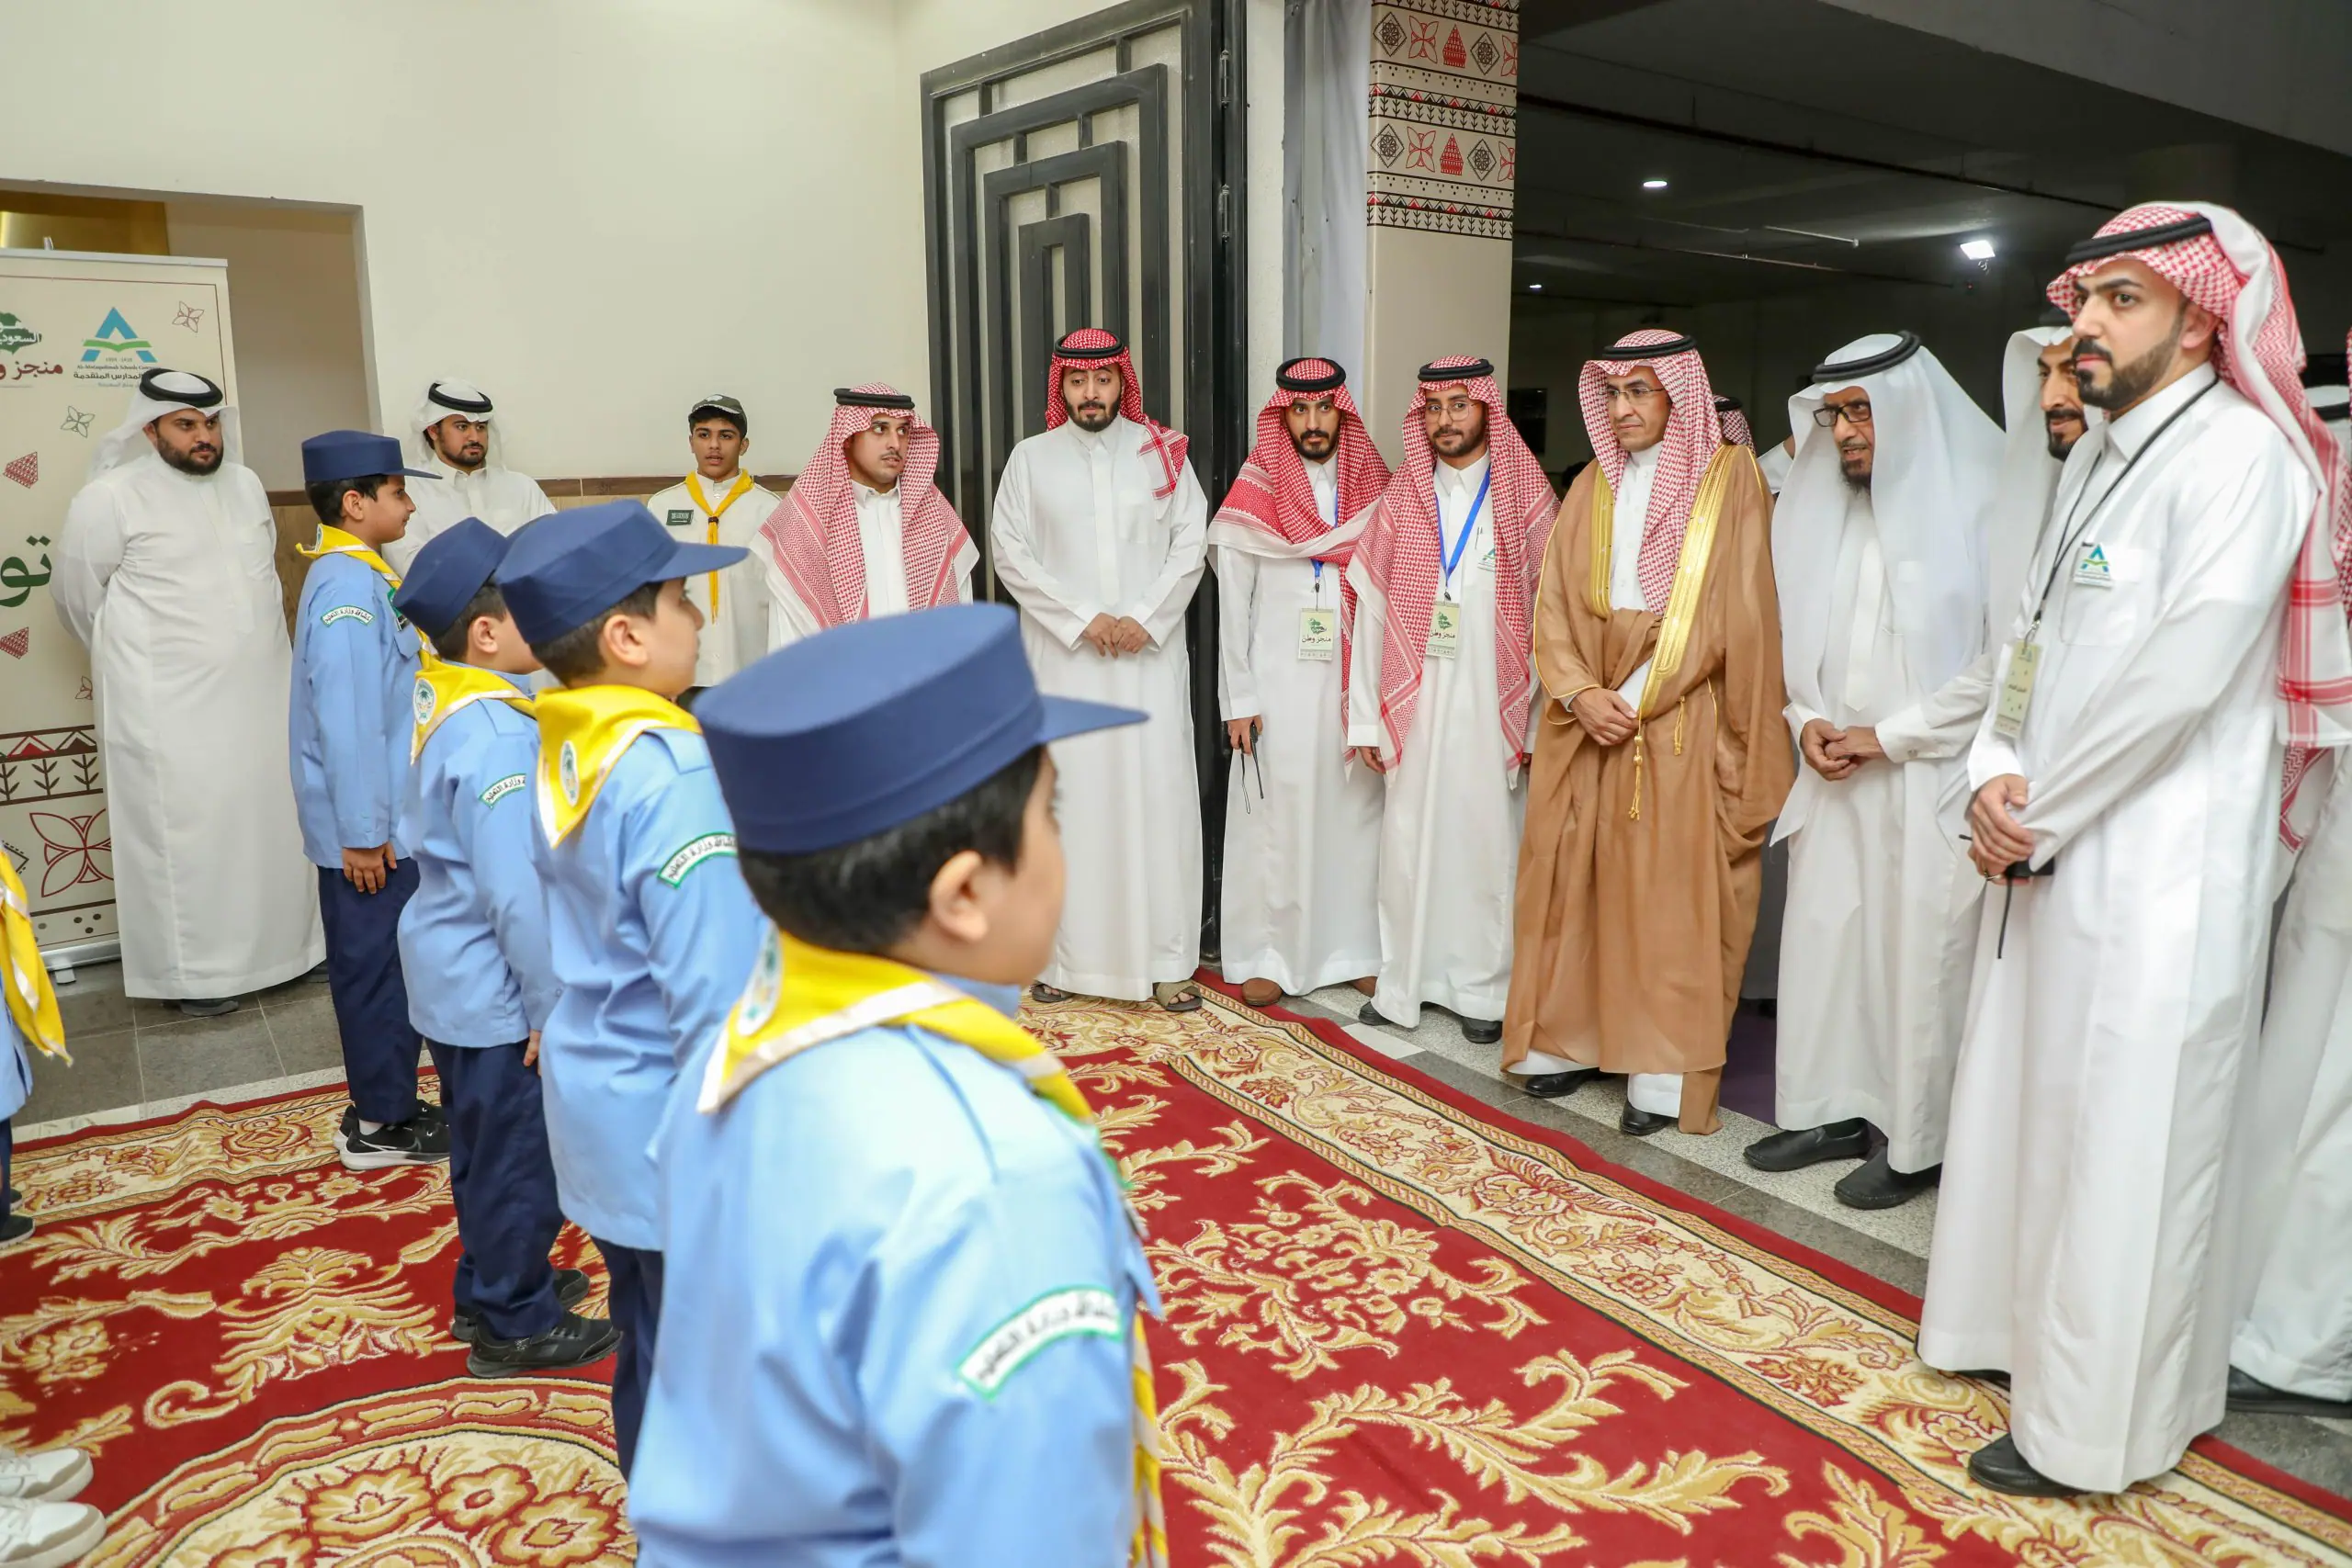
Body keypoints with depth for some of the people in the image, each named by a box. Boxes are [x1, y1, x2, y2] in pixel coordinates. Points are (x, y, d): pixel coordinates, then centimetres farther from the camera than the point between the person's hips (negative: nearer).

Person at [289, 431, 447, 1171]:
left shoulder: (357, 573, 11)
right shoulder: (350, 584, -18)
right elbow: (347, 718, -23)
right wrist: (363, 831, -21)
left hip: (385, 818, 9)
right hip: (369, 827, -9)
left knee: (383, 963, 16)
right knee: (378, 966, 1)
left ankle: (386, 1105, 28)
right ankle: (379, 1126, 13)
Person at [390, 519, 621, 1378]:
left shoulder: (435, 697, 1)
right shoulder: (497, 734, -27)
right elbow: (517, 892, -27)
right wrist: (551, 1005, -16)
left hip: (455, 975, 9)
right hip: (498, 991, -9)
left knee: (486, 1148, 23)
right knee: (519, 1160, 8)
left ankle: (492, 1285, 40)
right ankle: (516, 1325, 24)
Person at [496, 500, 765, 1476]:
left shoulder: (553, 751, 0)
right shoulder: (672, 774, -26)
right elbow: (717, 996, -26)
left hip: (599, 1121, 9)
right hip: (678, 1137, -9)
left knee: (649, 1355, 23)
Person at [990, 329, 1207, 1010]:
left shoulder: (1163, 453, 6)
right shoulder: (1031, 458, 5)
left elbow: (1191, 541, 2)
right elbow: (1010, 551, 0)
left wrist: (1144, 618, -10)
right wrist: (1084, 619, -9)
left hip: (1150, 653, 0)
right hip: (1062, 655, 0)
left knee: (1159, 794, -2)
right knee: (1065, 796, 0)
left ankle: (1166, 959, 5)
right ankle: (1064, 954, 8)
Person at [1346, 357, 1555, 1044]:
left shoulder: (1526, 498, 2)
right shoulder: (1399, 500, 8)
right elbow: (1369, 610, 5)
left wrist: (1542, 721, -9)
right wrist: (1365, 718, 1)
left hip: (1494, 704, -1)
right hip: (1415, 703, 2)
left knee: (1488, 843, 4)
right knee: (1408, 840, 5)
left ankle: (1482, 990, 17)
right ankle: (1402, 985, 17)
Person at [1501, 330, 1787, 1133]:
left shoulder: (1729, 479, 0)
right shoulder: (1592, 488, 12)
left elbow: (1732, 611, -6)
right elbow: (1555, 604, 8)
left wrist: (1635, 696, -11)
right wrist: (1580, 692, -9)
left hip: (1681, 722, -4)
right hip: (1588, 716, 4)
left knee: (1670, 892, -2)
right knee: (1578, 879, 6)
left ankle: (1665, 1073, 5)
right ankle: (1573, 1041, 16)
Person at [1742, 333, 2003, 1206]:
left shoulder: (1979, 509, -8)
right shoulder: (1828, 512, 11)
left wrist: (1889, 737, -11)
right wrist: (1807, 720, 2)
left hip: (1931, 780, -6)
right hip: (1836, 774, 6)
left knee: (1921, 959, 0)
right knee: (1823, 940, 8)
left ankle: (1918, 1145, 13)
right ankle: (1835, 1110, 21)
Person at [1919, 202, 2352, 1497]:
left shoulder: (2240, 451, -11)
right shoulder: (2097, 456, 15)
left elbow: (2190, 666, -20)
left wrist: (2040, 812, -12)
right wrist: (1994, 774, -2)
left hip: (2156, 864, -8)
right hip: (2047, 854, 8)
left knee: (2123, 1139, 0)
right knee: (2025, 1099, 17)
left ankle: (2091, 1426, 14)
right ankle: (2022, 1328, 34)